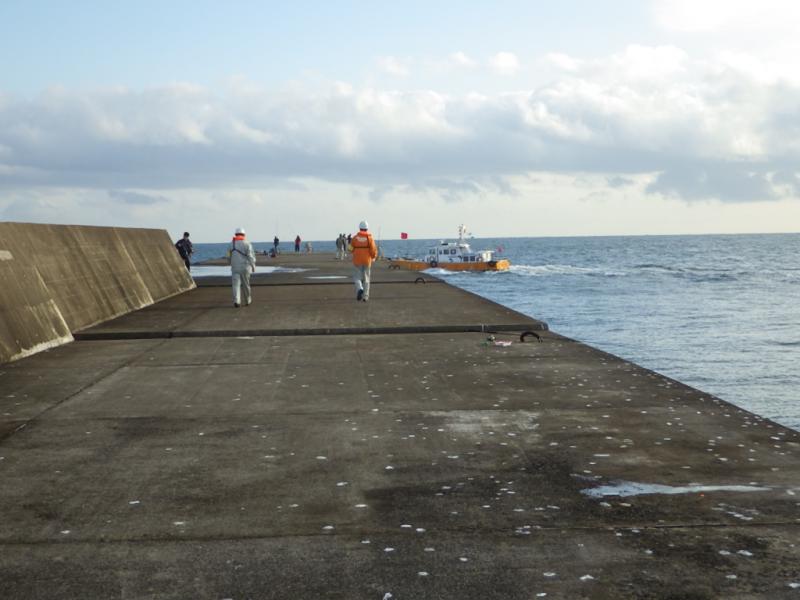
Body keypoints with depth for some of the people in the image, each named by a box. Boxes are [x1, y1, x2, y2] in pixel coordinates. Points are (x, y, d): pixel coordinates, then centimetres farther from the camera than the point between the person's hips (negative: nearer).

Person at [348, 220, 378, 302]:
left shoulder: (354, 238, -4)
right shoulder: (369, 238, -7)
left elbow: (351, 249, 2)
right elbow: (373, 250, -11)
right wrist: (374, 257, 9)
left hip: (357, 261, 0)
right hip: (367, 261, 0)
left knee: (357, 278, 7)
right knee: (366, 278, 10)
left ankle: (359, 289, -23)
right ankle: (365, 296, 8)